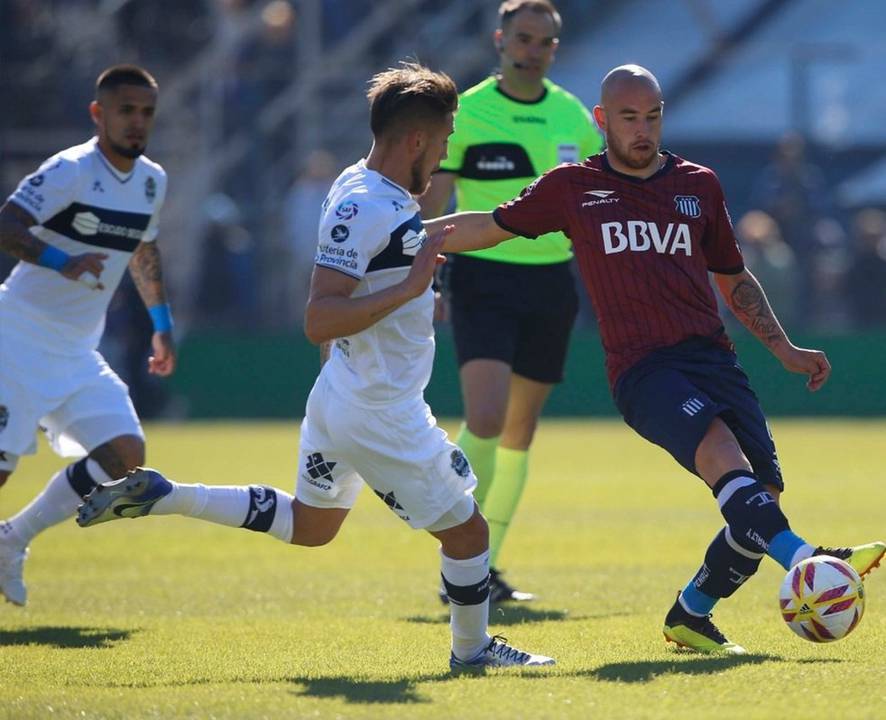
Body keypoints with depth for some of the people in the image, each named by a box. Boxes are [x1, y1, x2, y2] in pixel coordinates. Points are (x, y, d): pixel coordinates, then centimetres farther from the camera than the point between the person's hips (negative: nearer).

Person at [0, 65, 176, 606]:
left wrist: (162, 324, 25)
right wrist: (63, 263, -40)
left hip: (80, 355, 7)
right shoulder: (70, 171, -15)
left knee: (126, 454, -5)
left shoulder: (152, 182, 8)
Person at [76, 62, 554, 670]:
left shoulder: (362, 186, 6)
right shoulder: (363, 207, -25)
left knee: (309, 526, 25)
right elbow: (319, 321, -30)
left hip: (341, 397, 10)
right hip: (381, 416, -10)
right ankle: (472, 650, 26)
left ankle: (158, 496, 20)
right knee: (466, 531, 6)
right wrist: (409, 288, -31)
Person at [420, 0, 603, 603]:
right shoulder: (465, 113, -5)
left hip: (552, 280, 5)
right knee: (486, 417, -20)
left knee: (521, 430, 8)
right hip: (484, 278, -5)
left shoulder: (573, 116, 7)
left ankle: (485, 565, 18)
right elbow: (431, 206, -5)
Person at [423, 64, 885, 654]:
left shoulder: (700, 185, 17)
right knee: (719, 450, -31)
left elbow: (735, 280, 27)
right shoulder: (573, 187, 11)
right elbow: (491, 227, 21)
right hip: (643, 368, -4)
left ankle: (690, 615, 9)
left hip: (712, 358, 4)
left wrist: (785, 349, 21)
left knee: (764, 492, -10)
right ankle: (807, 562, -49)